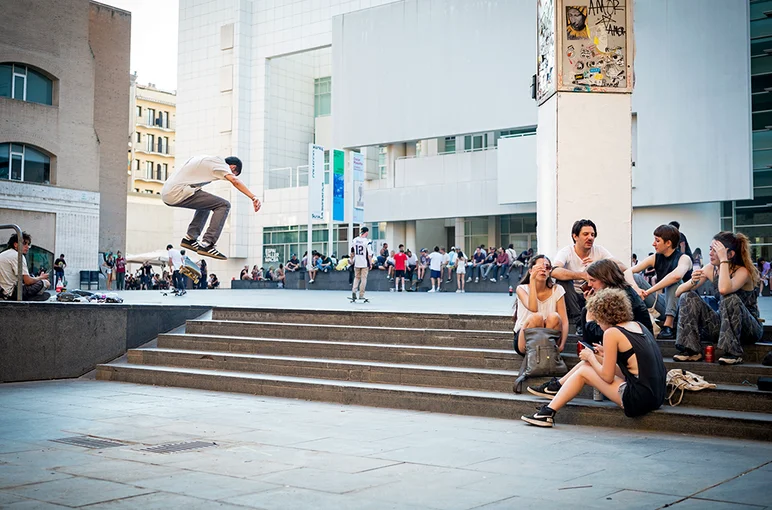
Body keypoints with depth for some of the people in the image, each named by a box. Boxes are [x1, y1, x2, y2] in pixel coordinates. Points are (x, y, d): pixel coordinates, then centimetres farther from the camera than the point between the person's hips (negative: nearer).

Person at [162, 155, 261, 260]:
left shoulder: (209, 160, 26)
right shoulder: (220, 162, -1)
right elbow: (235, 181, -17)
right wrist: (253, 197, -24)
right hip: (178, 193, -10)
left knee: (206, 203, 31)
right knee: (223, 205, -8)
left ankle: (189, 238, 21)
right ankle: (206, 244, -15)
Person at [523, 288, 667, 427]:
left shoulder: (612, 333, -12)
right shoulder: (638, 326, 11)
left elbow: (607, 377, -9)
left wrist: (590, 357, 6)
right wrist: (607, 354, 20)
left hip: (638, 400, -8)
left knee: (583, 371, 8)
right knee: (592, 361, 19)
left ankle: (548, 413, 13)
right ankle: (557, 386, 36)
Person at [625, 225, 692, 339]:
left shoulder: (684, 258, -12)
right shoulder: (655, 258, 4)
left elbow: (677, 276, -36)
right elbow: (628, 272, -5)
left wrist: (649, 291, -34)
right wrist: (636, 288, -26)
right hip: (663, 303, 5)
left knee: (673, 282, -31)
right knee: (635, 277, -6)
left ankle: (668, 326, -37)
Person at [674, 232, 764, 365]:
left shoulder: (743, 271, -17)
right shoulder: (711, 269, -1)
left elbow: (724, 289, -42)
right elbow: (679, 292, -3)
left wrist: (723, 260, -31)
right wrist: (693, 281, -24)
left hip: (749, 328, -6)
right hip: (723, 324, 6)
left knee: (729, 298, -34)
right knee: (688, 297, -9)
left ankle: (733, 353, -24)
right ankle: (692, 350, -14)